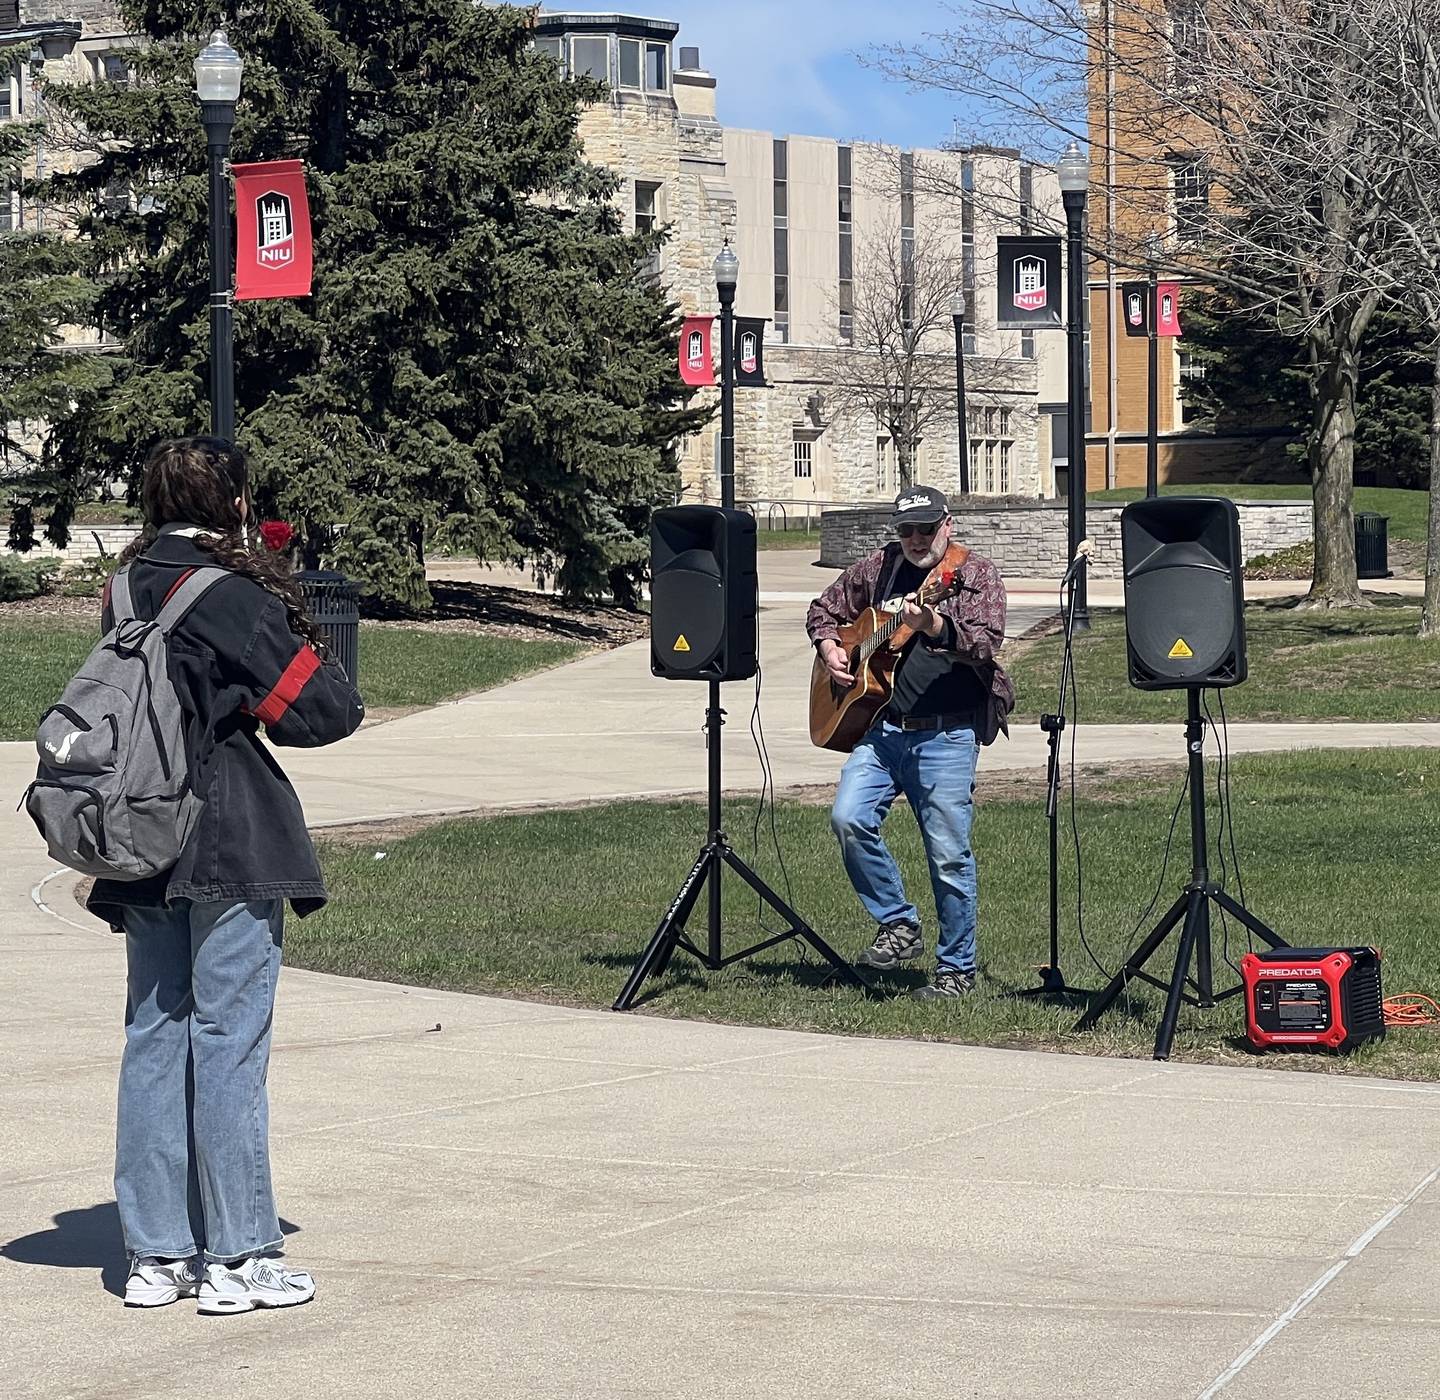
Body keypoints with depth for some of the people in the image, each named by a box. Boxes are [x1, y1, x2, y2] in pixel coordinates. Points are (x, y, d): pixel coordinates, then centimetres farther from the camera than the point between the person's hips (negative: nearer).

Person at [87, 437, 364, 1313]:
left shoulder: (129, 592, 9)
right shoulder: (231, 594, -13)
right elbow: (321, 713, -10)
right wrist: (309, 649, 7)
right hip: (233, 848, -7)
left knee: (154, 1037, 10)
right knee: (229, 1043, -2)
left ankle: (156, 1253, 14)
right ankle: (236, 1258, 2)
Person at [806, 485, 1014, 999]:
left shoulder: (976, 575, -1)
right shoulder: (878, 570, 12)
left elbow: (986, 643, -18)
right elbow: (824, 609, 26)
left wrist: (935, 626, -35)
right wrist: (829, 646, 6)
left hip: (946, 735, -4)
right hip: (881, 728, 4)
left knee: (949, 854, -4)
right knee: (848, 818, -15)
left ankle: (956, 969, 11)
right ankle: (899, 926, 2)